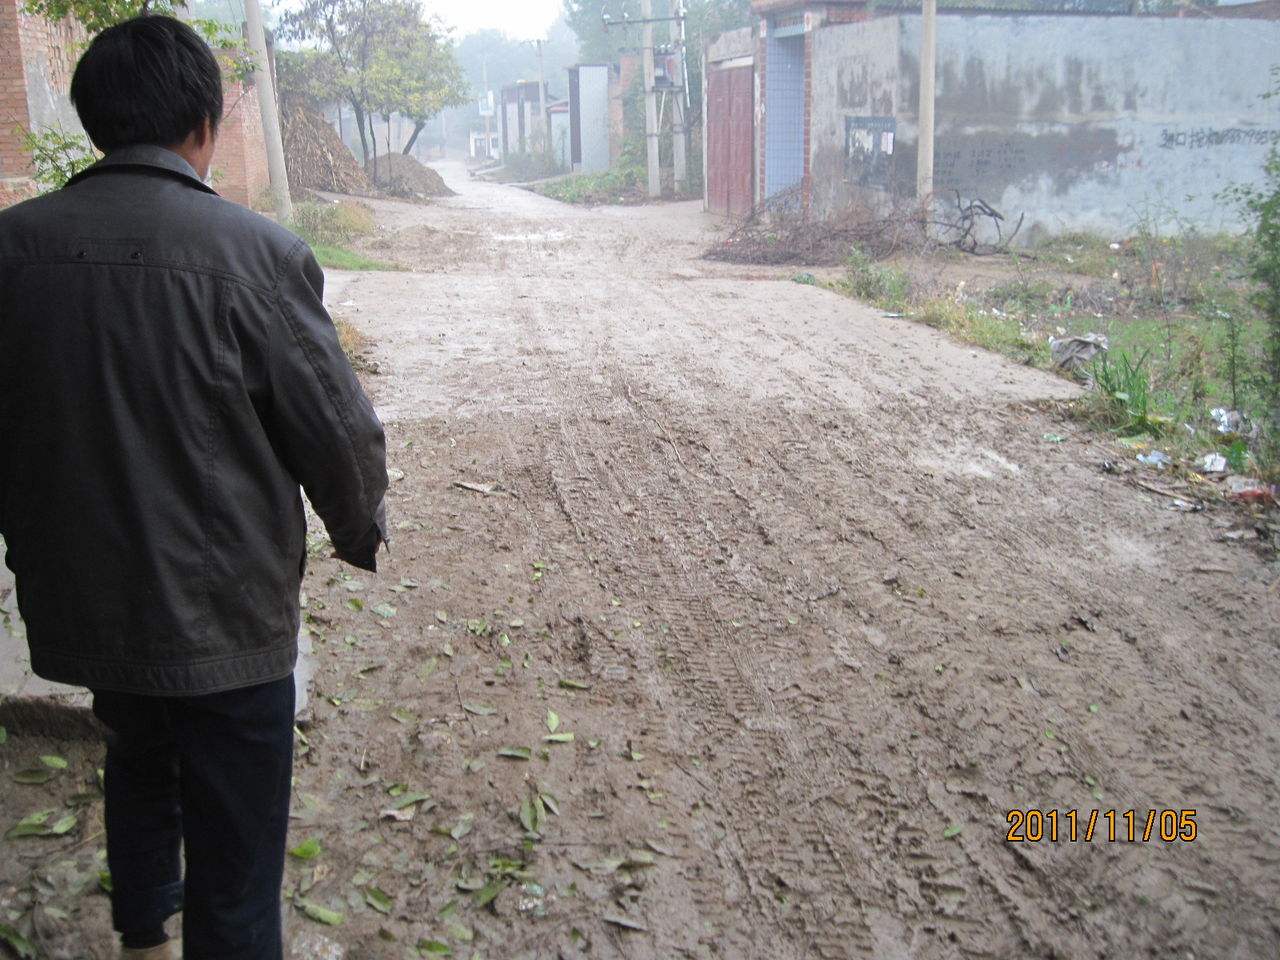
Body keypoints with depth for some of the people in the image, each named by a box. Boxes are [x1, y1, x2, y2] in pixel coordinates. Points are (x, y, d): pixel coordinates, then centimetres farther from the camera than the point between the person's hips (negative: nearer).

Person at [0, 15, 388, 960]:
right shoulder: (257, 253, -20)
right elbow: (340, 434, -13)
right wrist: (363, 532, 7)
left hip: (79, 603, 6)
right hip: (223, 616, -5)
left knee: (139, 771, 32)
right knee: (235, 869, 11)